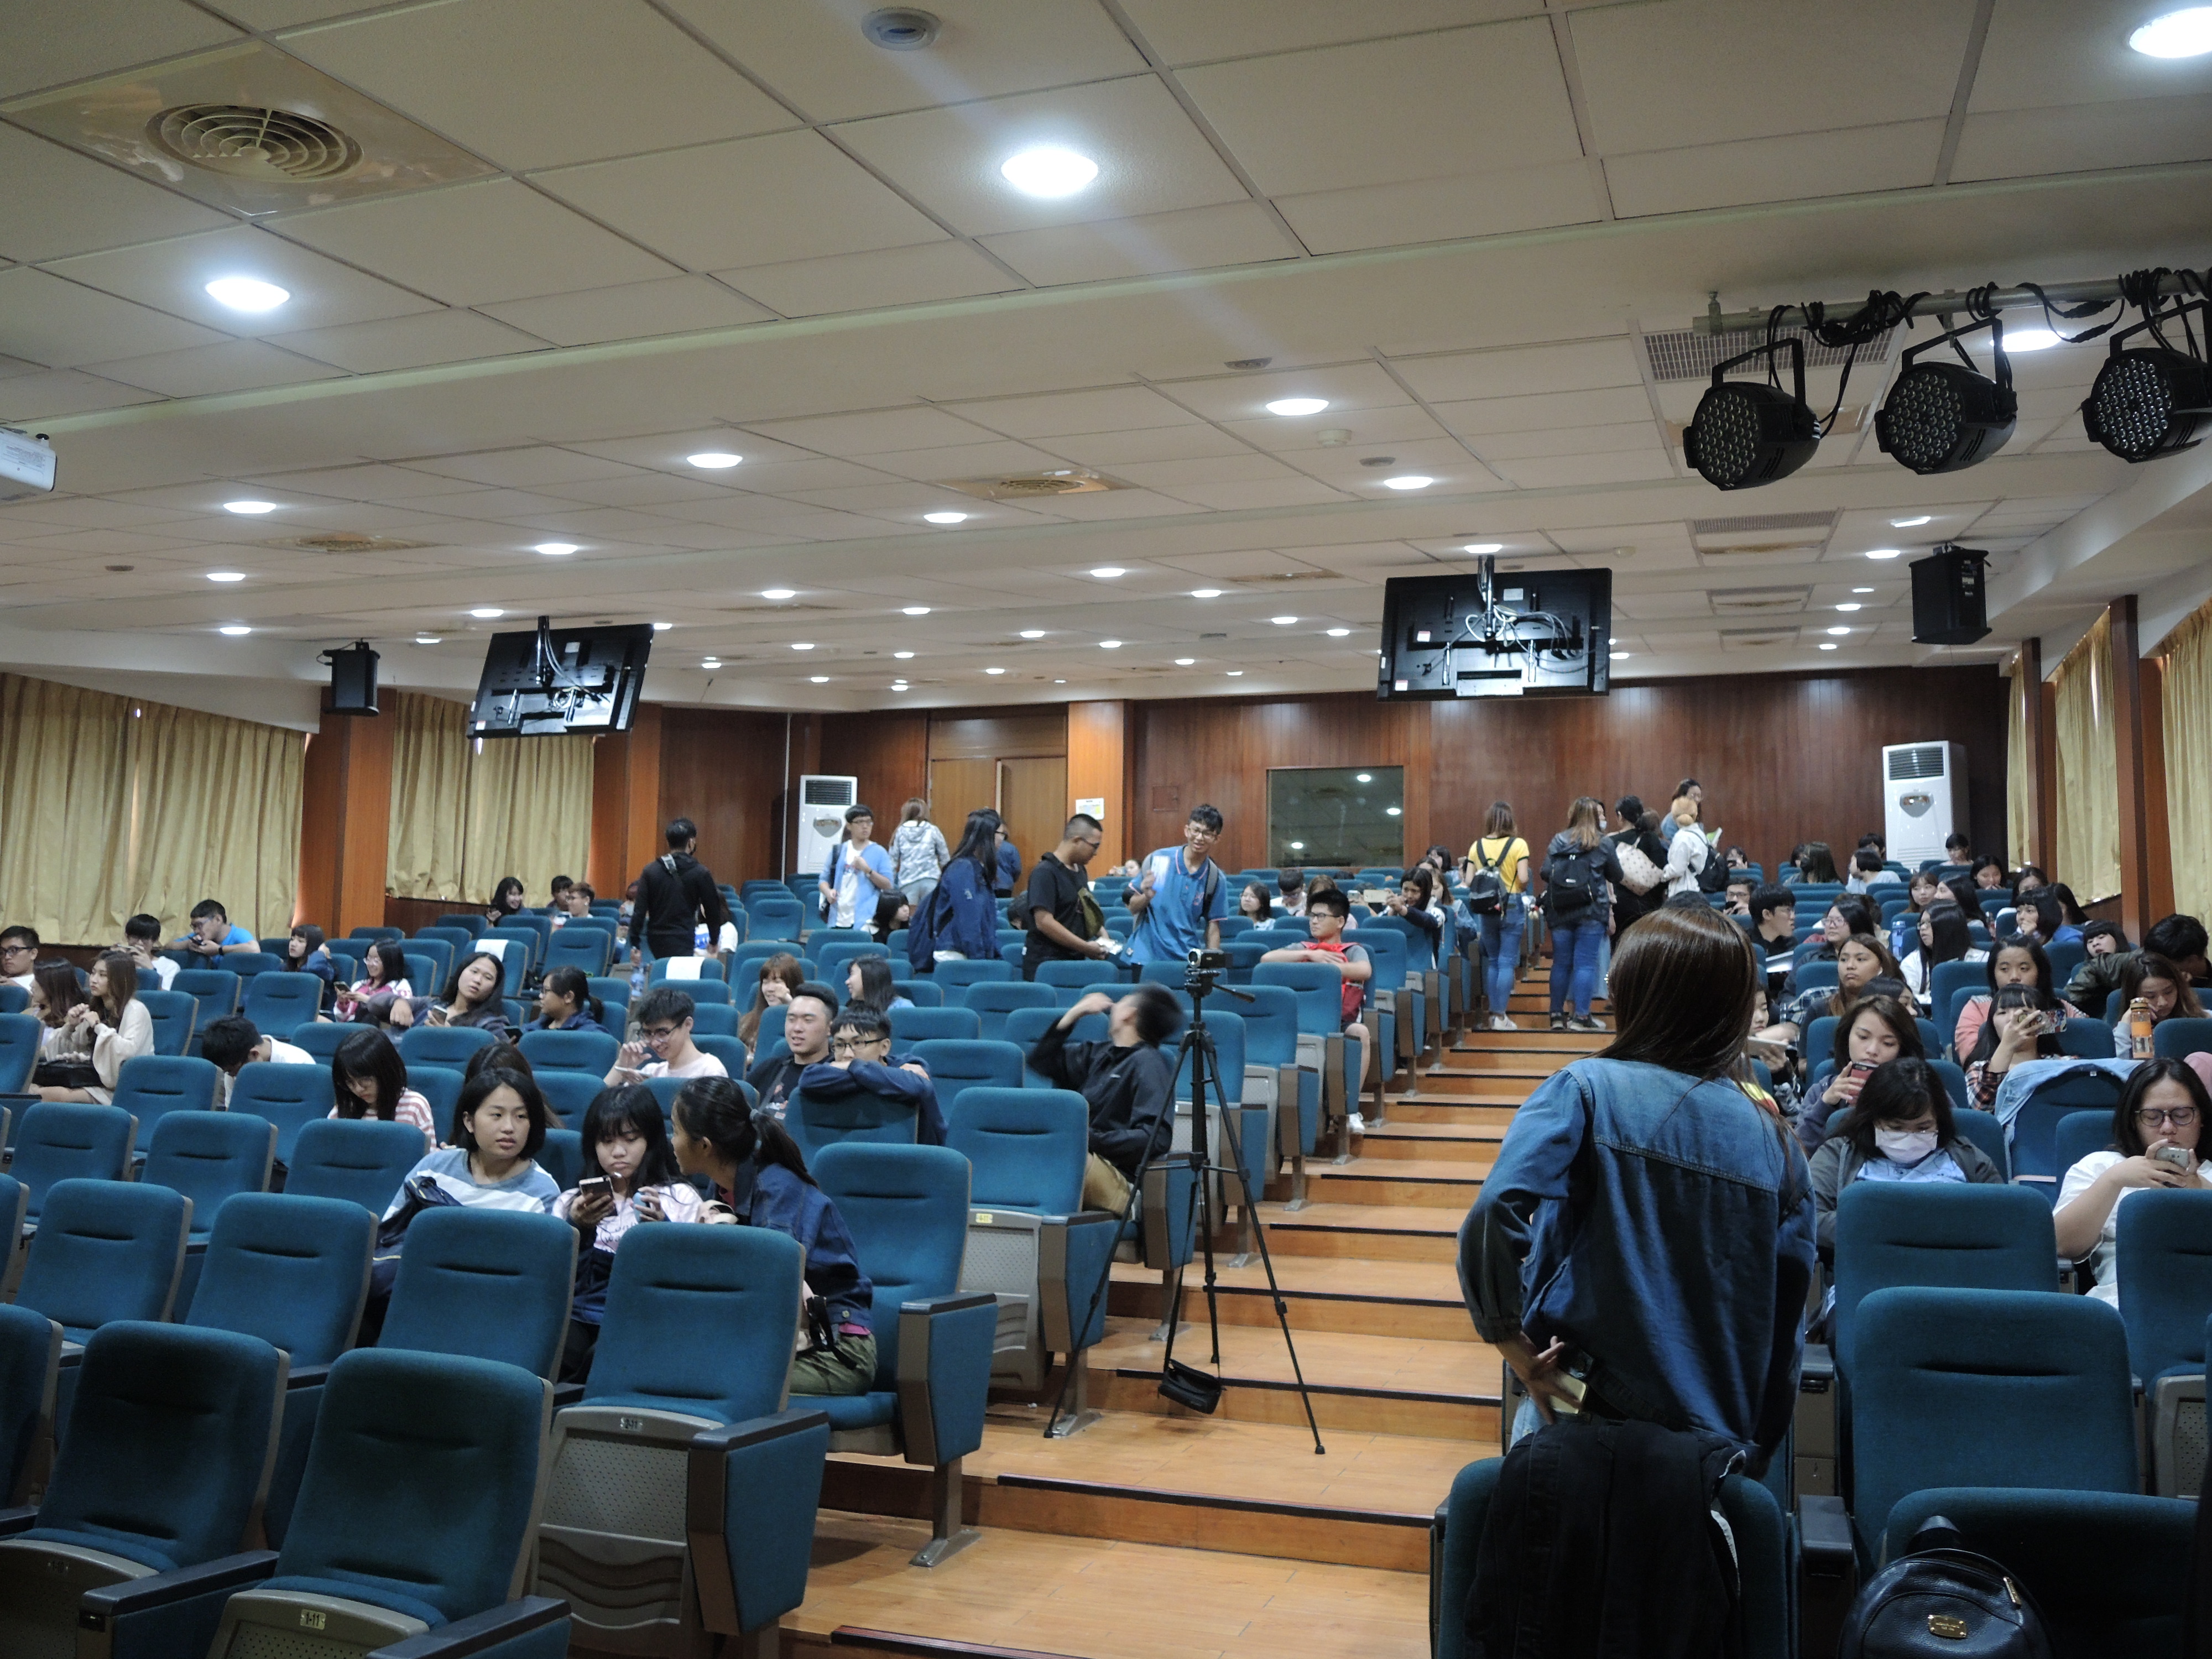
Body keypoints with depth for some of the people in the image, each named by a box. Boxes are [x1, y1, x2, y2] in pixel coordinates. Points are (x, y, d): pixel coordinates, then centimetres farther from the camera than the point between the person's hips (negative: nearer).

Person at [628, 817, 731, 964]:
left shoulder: (650, 871, 3)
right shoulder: (701, 873, -4)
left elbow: (639, 910, 0)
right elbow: (713, 909, 3)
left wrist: (635, 945, 3)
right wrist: (714, 941, 17)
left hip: (656, 941, 4)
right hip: (683, 942, -4)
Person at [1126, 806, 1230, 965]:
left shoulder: (1216, 879, 2)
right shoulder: (1157, 860, -2)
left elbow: (1213, 926, 5)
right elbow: (1132, 908, 3)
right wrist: (1147, 897, -17)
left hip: (1187, 960, 1)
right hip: (1147, 956, -1)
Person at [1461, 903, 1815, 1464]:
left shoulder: (1587, 1089, -7)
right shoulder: (1774, 1140, 5)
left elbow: (1495, 1215, -23)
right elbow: (1786, 1317, 9)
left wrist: (1514, 1344, -11)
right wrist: (1756, 1449, 19)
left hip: (1591, 1413, -3)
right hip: (1723, 1447, 4)